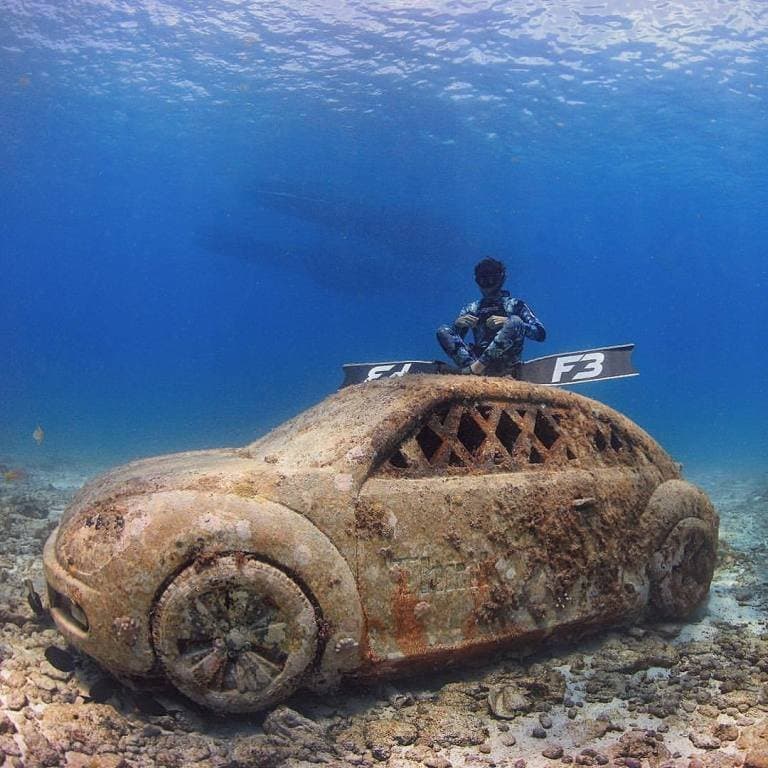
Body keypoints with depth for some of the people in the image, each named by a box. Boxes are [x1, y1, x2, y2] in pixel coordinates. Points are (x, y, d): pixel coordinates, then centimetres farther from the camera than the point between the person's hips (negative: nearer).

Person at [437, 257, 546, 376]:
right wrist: (457, 323, -9)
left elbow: (540, 333, 0)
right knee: (442, 330, -13)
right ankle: (476, 368, -35)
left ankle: (474, 368, -31)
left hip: (506, 361, -3)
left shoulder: (515, 305, 13)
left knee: (515, 321, -27)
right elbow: (452, 336, 13)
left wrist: (508, 322, -12)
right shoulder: (470, 309, 21)